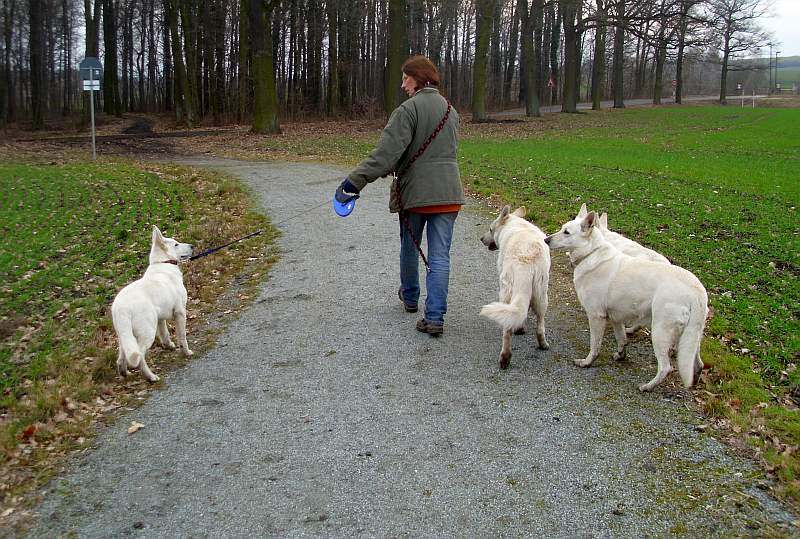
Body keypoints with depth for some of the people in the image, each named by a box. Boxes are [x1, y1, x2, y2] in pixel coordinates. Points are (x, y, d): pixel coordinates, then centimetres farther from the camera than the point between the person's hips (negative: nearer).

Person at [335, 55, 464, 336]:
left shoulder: (408, 109, -11)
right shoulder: (450, 110, 12)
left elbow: (387, 152, -21)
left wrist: (355, 180, -21)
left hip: (414, 192, -4)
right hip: (447, 192, 5)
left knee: (409, 247, 18)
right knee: (440, 255, 2)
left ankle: (410, 297, 39)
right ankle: (435, 318, -2)